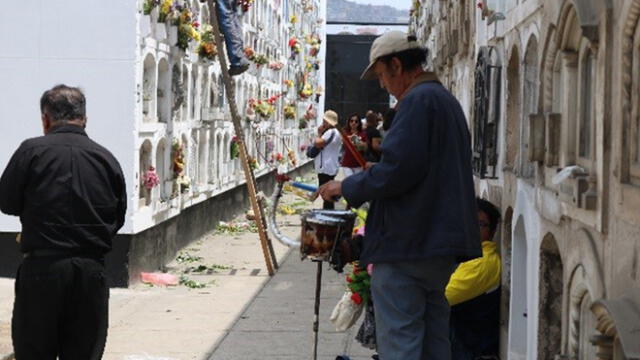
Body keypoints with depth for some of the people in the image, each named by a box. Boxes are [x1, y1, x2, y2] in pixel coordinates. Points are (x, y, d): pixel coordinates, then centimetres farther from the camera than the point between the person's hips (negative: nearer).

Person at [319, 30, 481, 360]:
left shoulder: (417, 100, -12)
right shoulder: (447, 100, 18)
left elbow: (398, 169, -21)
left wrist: (348, 188, -7)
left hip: (407, 243, -10)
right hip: (442, 243, 10)